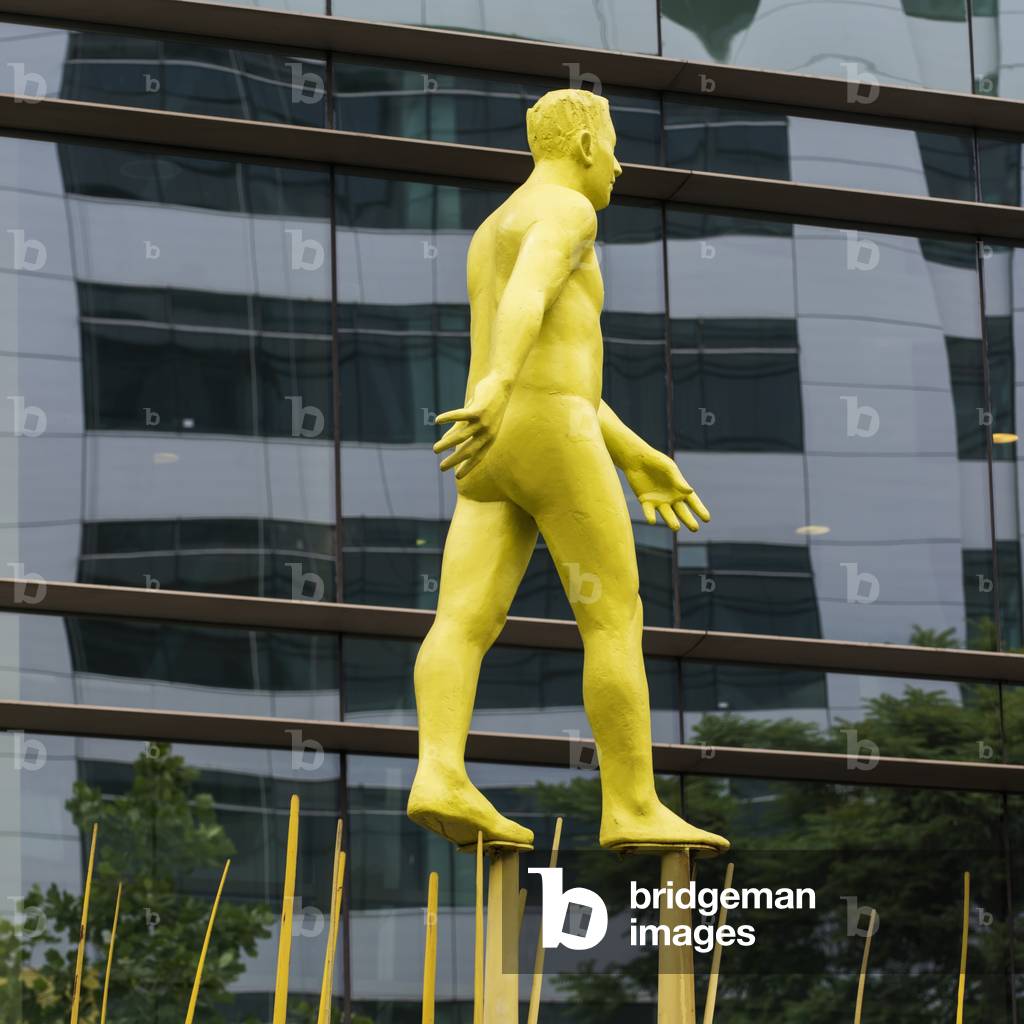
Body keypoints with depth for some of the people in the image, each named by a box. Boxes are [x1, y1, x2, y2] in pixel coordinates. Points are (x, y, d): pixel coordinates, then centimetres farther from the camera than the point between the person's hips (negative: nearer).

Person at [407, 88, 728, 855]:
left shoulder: (492, 238, 30)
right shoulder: (566, 210, -1)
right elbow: (526, 298, -23)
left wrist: (639, 459, 32)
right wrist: (497, 385, -40)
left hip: (494, 455, 9)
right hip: (553, 443, -8)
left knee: (465, 622, -9)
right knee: (617, 620, -3)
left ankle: (440, 779, -29)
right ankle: (634, 809, -4)